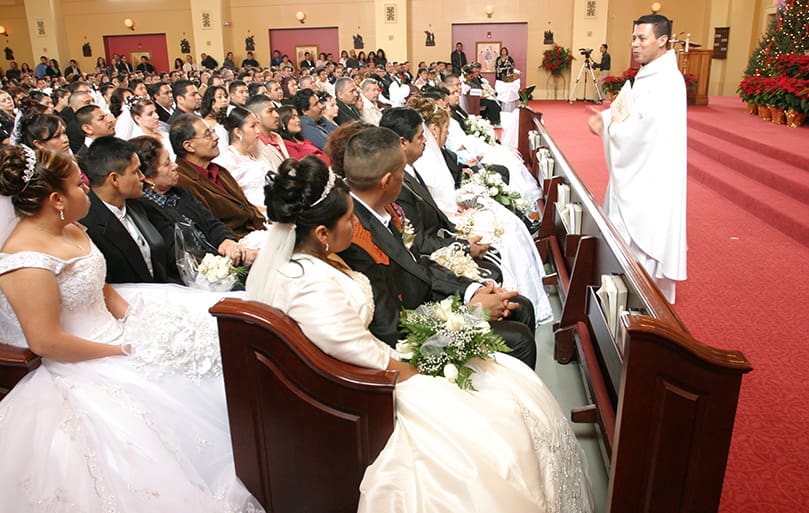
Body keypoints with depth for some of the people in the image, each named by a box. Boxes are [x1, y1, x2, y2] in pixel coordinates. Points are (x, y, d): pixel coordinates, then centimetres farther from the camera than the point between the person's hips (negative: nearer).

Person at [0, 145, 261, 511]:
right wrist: (123, 351, -17)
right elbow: (45, 341, -23)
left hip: (116, 335, 9)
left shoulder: (71, 231, 6)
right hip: (85, 367, -9)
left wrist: (134, 318, -1)